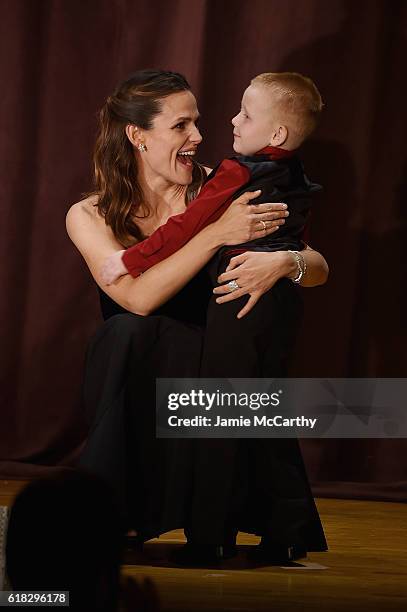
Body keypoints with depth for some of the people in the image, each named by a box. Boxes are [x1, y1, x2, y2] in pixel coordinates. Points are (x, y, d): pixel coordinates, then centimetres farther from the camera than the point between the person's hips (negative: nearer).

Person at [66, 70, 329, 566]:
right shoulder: (89, 217, 0)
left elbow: (318, 268, -2)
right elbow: (139, 297, -17)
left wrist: (284, 261, -26)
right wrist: (218, 234, -24)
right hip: (135, 387, -1)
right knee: (126, 333, -31)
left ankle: (210, 531, -13)